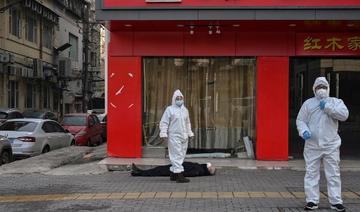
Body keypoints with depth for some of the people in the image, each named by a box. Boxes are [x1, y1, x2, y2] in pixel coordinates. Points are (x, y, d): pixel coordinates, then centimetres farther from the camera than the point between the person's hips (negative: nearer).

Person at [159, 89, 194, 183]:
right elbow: (164, 123, -7)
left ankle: (173, 174, 20)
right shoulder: (169, 109, -3)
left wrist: (190, 133, 21)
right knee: (177, 155, -10)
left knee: (181, 155, 9)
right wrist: (164, 134, -15)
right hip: (174, 137, -7)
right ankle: (179, 175, -11)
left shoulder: (185, 110, 16)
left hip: (184, 137, 7)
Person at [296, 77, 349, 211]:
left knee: (333, 174, 3)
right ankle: (312, 201, 11)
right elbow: (300, 120, 7)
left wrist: (328, 107, -15)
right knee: (311, 174, 4)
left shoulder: (336, 102, 7)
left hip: (331, 146, -1)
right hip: (312, 146, 1)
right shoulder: (308, 103, 10)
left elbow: (344, 115, -11)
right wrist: (304, 131, -13)